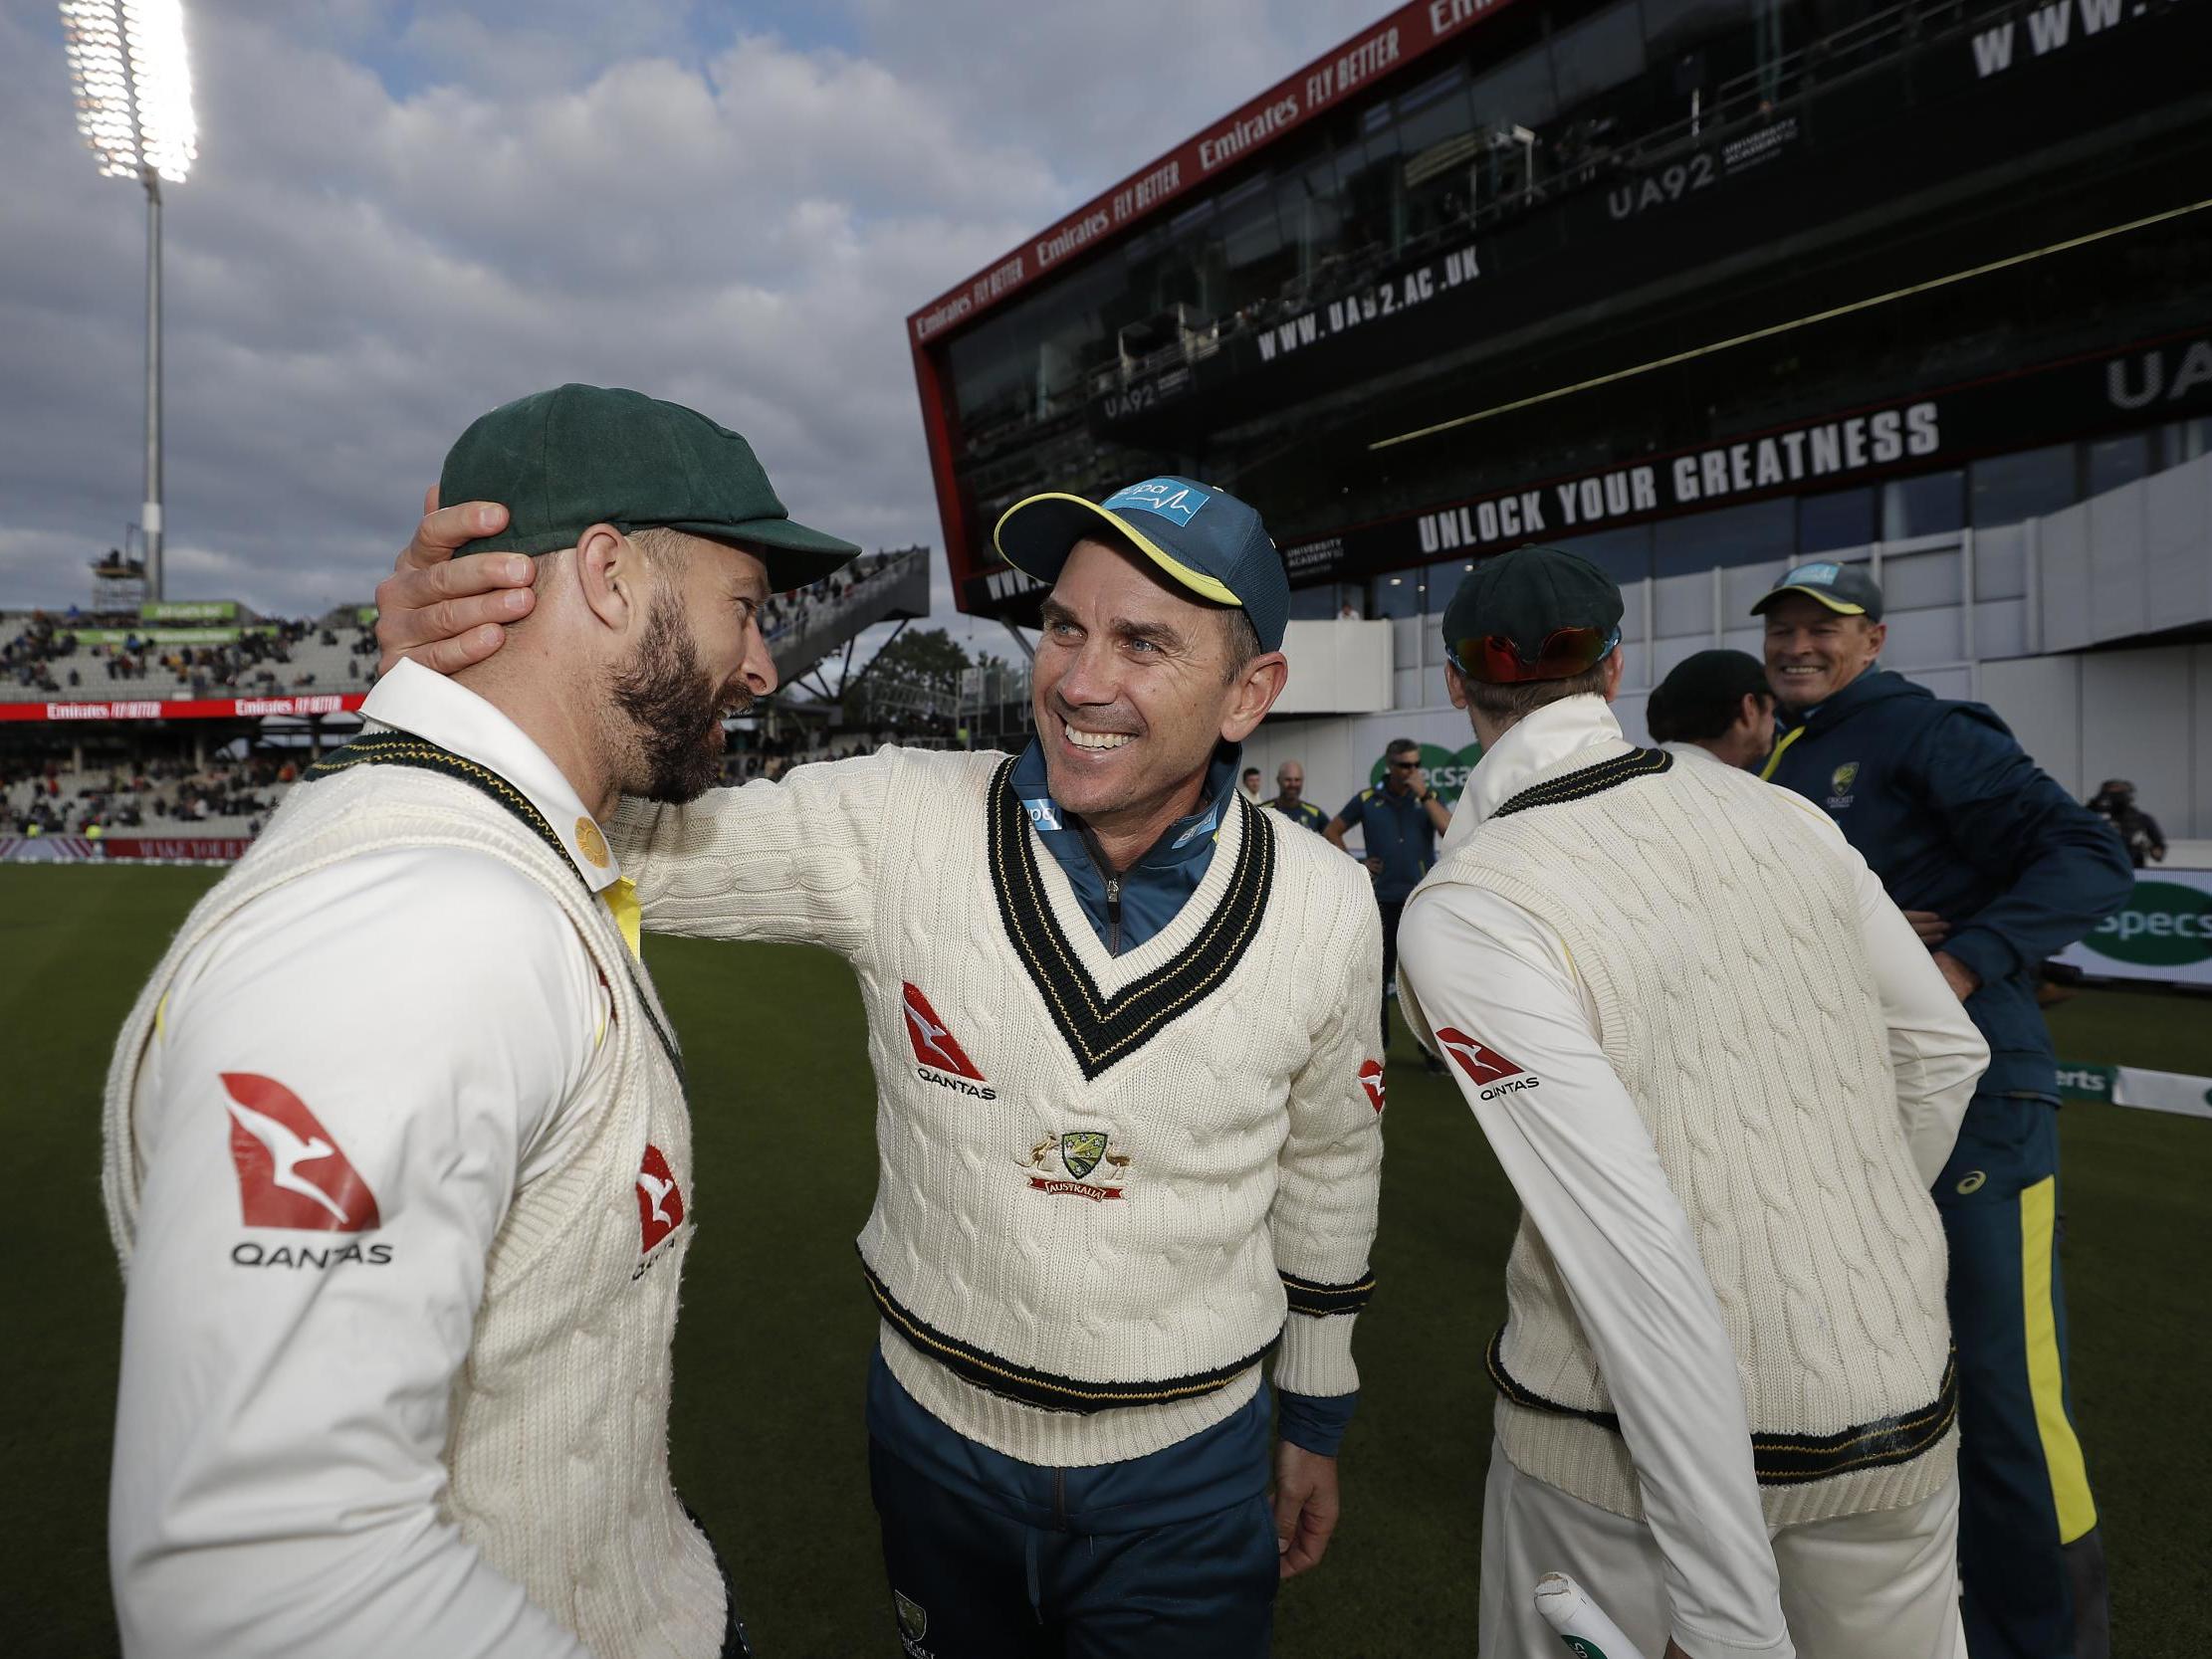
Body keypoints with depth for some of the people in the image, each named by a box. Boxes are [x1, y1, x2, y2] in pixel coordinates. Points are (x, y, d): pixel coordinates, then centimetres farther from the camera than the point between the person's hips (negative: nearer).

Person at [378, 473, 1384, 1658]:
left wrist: (1316, 1421, 11)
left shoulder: (1326, 910, -13)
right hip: (936, 1430, 1)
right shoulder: (901, 825, -19)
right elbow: (626, 849, -15)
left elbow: (1329, 1158, 1)